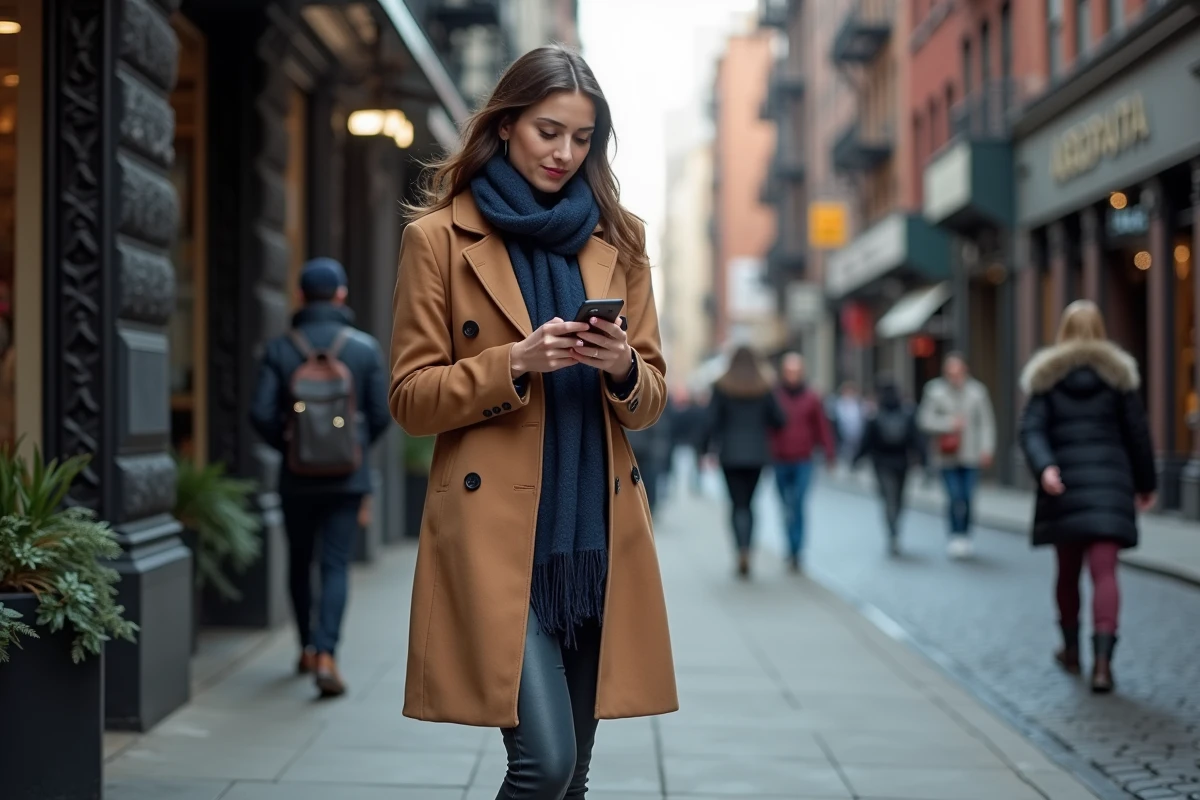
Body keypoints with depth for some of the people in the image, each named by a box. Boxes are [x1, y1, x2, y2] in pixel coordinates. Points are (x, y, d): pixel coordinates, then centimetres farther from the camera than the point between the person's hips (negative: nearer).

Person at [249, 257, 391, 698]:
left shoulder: (280, 348, -4)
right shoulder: (366, 348, -4)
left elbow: (261, 413, -9)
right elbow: (381, 414, -4)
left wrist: (287, 444, 9)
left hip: (298, 475, 1)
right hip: (348, 476, -1)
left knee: (300, 562, 18)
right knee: (336, 566, 0)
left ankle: (308, 649, 28)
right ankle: (326, 654, -15)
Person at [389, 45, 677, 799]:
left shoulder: (618, 238, 12)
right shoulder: (438, 237, 1)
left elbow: (652, 398, 13)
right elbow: (411, 397, -1)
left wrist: (623, 369, -9)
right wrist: (514, 362, -16)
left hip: (598, 534, 4)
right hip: (496, 533, -4)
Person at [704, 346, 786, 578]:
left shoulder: (721, 387, -3)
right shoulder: (764, 388, 1)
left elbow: (713, 420, -7)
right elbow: (779, 420, 0)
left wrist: (708, 449, 0)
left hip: (730, 453, -2)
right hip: (757, 453, 2)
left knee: (738, 504, -1)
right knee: (748, 502, 12)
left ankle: (743, 552, -18)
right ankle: (746, 553, 7)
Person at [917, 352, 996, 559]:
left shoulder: (977, 391, 2)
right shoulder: (935, 390, -1)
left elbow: (986, 422, 3)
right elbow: (925, 420, 1)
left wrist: (987, 448, -5)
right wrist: (949, 423, -11)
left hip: (971, 456, 1)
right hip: (948, 456, -1)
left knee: (967, 498, 1)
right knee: (955, 497, -11)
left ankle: (965, 537, 15)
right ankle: (956, 536, -1)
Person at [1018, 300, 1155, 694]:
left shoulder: (1047, 376, 6)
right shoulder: (1117, 372, 4)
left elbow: (1031, 429, -8)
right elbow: (1137, 432, 5)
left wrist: (1043, 467, -19)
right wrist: (1146, 483, 14)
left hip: (1064, 483, 1)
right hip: (1109, 482, -1)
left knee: (1068, 570, 17)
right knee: (1104, 571, -7)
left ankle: (1071, 650, 31)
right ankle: (1102, 659, -22)